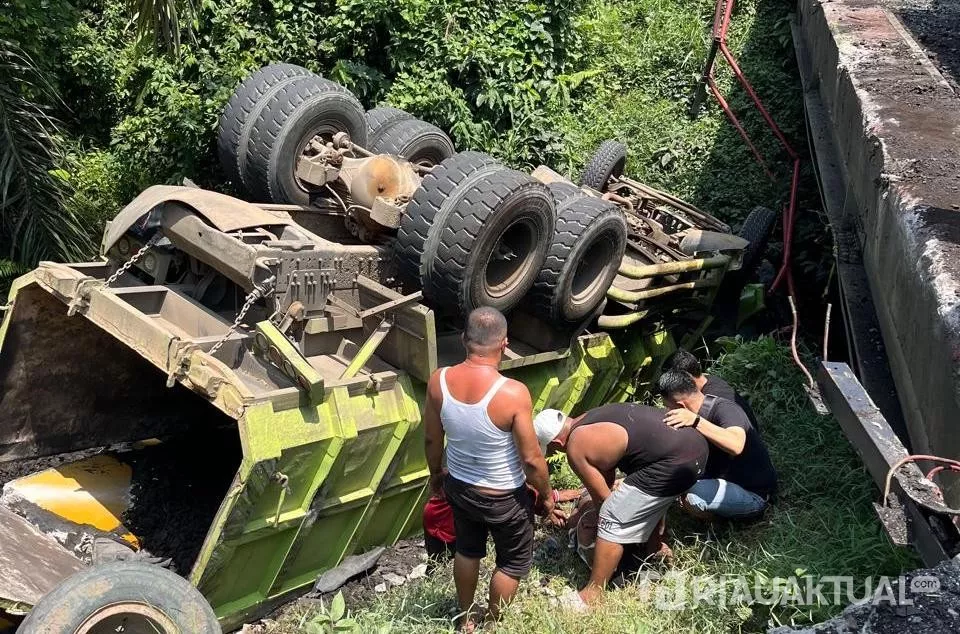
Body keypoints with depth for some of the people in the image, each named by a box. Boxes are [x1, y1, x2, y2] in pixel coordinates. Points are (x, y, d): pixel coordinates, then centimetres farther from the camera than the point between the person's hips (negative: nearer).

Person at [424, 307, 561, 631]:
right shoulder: (513, 393, -31)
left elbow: (432, 439, -3)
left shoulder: (439, 381, -17)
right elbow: (531, 459, -21)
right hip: (504, 498, -4)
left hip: (458, 487, 5)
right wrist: (546, 495, -3)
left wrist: (436, 474, 16)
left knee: (467, 550, 29)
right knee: (515, 562, 23)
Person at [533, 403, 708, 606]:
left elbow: (602, 496, 3)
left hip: (674, 463, -9)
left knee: (612, 522, 2)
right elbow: (607, 471, 30)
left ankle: (593, 594, 11)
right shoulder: (589, 419, 19)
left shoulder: (575, 448, -5)